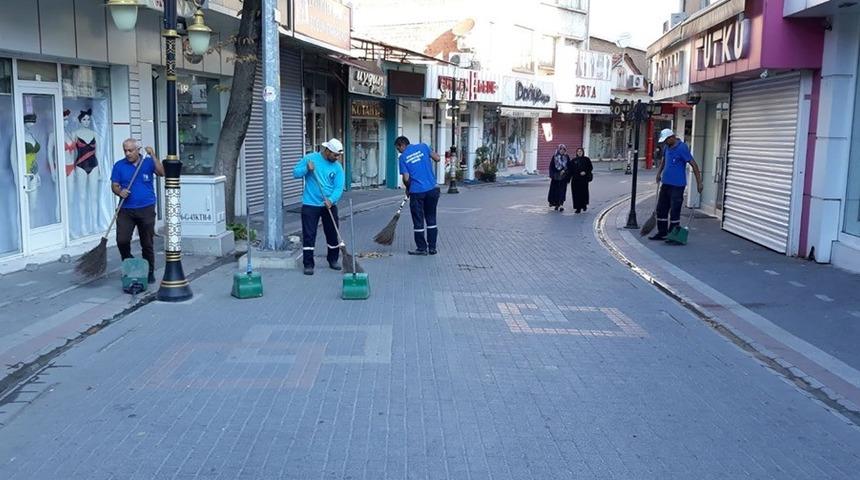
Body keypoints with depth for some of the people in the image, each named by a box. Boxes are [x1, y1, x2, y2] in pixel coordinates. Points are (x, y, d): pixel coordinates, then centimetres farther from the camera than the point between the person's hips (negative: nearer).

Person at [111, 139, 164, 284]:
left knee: (147, 243, 5)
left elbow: (161, 173, -14)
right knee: (122, 241, -9)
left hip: (146, 209, -1)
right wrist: (119, 192, -16)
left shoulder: (148, 162, 3)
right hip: (126, 210, 1)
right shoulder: (119, 166, 6)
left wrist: (153, 156, -21)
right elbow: (114, 186, 5)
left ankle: (150, 272, 18)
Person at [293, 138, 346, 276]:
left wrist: (331, 200, -23)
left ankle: (333, 260, 29)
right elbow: (295, 173, -3)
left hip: (330, 206, 3)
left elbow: (339, 187, -7)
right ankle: (308, 264, 3)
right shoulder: (310, 158, -4)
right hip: (310, 205, -2)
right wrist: (307, 169, -21)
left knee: (333, 234, 11)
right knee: (309, 235, -3)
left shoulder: (337, 167, 0)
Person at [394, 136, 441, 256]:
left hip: (416, 191, -3)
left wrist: (408, 189, 14)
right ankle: (432, 247, 16)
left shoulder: (403, 157, -1)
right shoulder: (423, 147, 4)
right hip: (432, 189, 3)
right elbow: (437, 158, 2)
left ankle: (422, 248, 12)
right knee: (431, 219, 13)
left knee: (418, 221, 8)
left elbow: (406, 178, -5)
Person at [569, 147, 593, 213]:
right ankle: (578, 208, 1)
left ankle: (584, 205, 22)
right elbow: (570, 168, 11)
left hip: (583, 179, -2)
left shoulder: (586, 159, 5)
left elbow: (590, 167, 1)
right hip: (575, 179, 2)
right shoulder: (573, 160, 11)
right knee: (576, 193, -3)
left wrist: (585, 172, -14)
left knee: (583, 192, -1)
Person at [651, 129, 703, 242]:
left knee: (674, 211, -3)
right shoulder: (667, 147, 9)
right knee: (661, 209, 13)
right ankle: (662, 233, 22)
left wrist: (699, 182, -17)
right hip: (666, 183, 8)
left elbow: (694, 165, -15)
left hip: (677, 185, -8)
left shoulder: (682, 148, -14)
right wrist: (659, 173, 9)